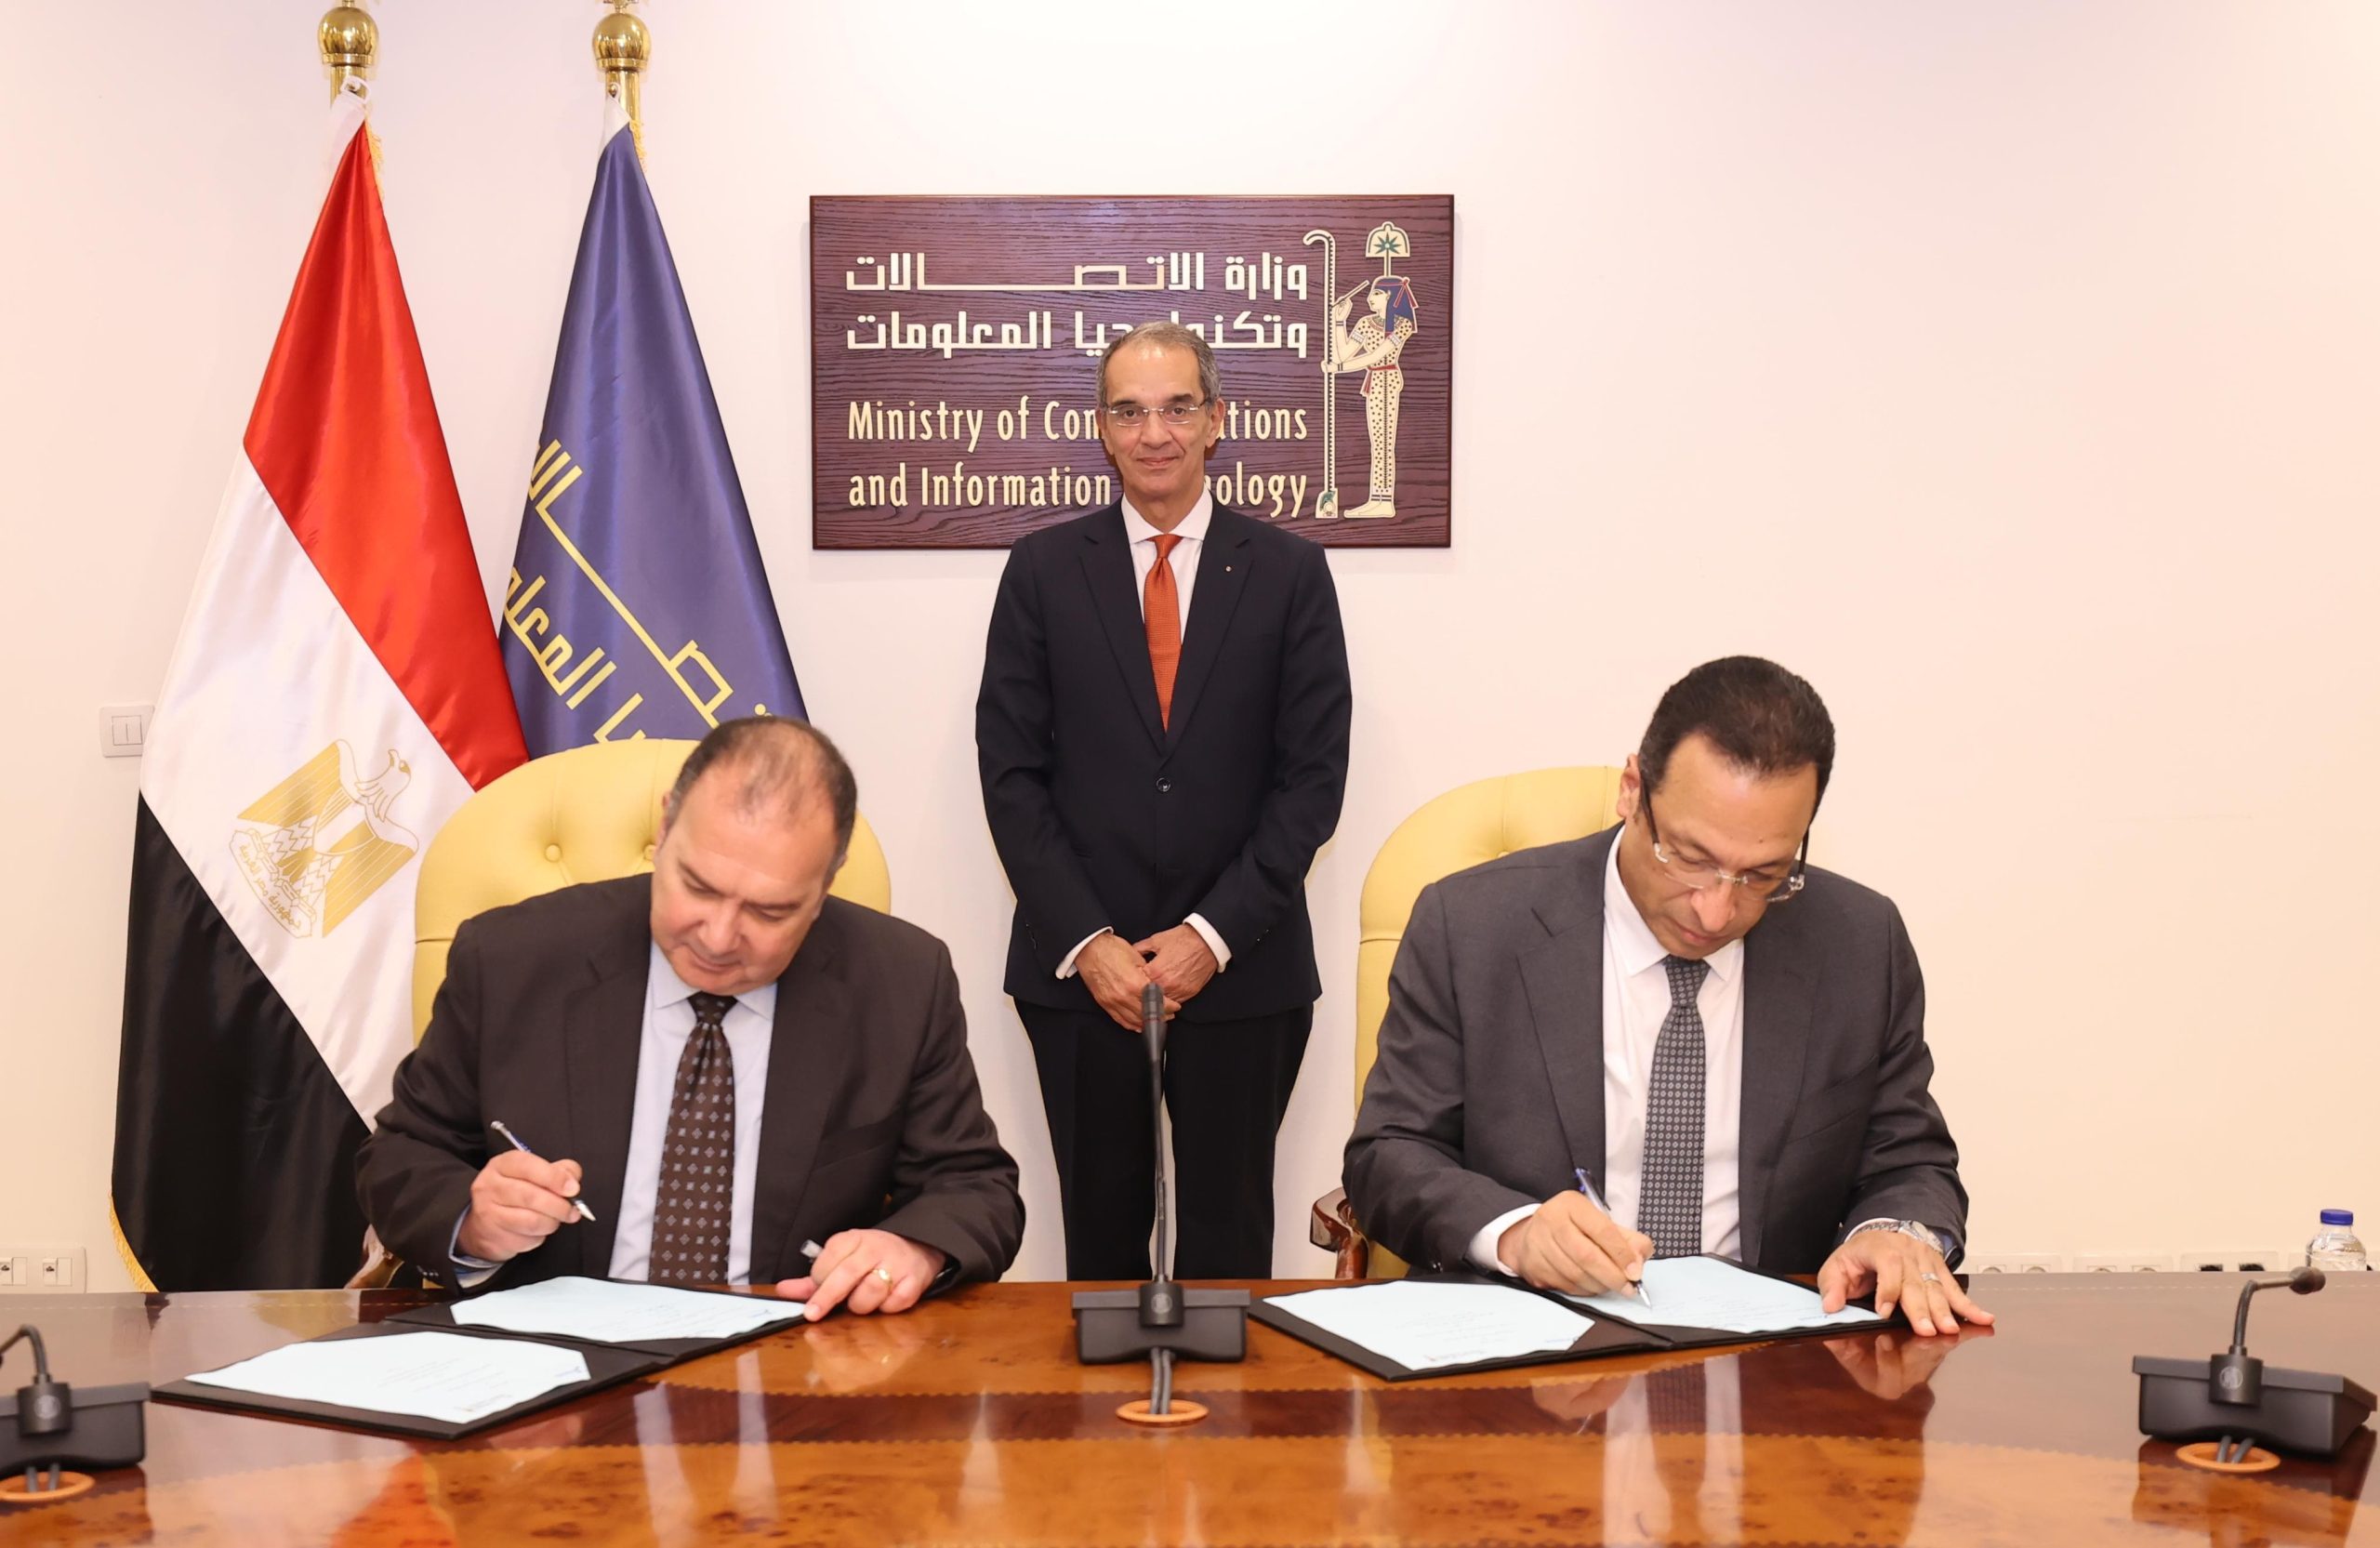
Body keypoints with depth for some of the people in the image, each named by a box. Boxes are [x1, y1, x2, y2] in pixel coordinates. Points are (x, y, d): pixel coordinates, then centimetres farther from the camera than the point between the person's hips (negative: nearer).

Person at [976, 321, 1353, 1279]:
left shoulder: (1288, 573, 2)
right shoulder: (1044, 569, 4)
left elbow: (1313, 775, -2)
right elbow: (1010, 770, 1)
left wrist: (1212, 934, -10)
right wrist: (1085, 940, -9)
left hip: (1242, 972, 0)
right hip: (1078, 972, 1)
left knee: (1229, 1237, 9)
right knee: (1101, 1234, 10)